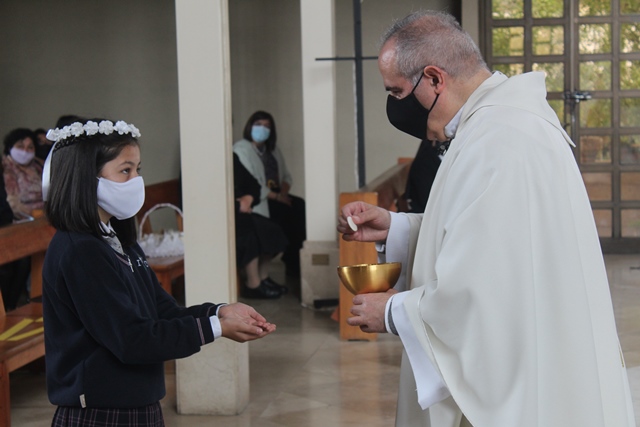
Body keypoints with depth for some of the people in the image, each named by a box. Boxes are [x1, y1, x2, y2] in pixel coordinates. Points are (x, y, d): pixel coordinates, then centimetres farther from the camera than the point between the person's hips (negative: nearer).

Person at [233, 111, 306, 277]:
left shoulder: (272, 150, 20)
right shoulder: (241, 149, -7)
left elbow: (286, 176, 19)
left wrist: (283, 192, -4)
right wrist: (276, 196, -17)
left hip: (275, 196, 8)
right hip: (255, 201, -8)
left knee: (300, 206, -19)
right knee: (287, 212, -27)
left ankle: (297, 261, -16)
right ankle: (291, 264, -15)